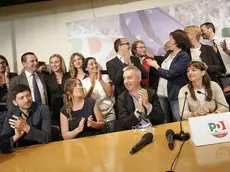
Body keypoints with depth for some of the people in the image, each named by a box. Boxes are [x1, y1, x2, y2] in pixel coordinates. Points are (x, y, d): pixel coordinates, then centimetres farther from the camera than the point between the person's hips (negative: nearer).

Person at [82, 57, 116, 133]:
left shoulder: (105, 77, 3)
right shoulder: (84, 82, 3)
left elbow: (110, 94, -8)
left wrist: (100, 80, -16)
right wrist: (92, 85, -21)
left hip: (109, 114, 1)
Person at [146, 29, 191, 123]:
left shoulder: (184, 57, -14)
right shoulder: (169, 53, 10)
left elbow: (170, 74, -19)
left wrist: (156, 66, -7)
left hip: (176, 94, -7)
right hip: (162, 93, 7)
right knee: (164, 122, 16)